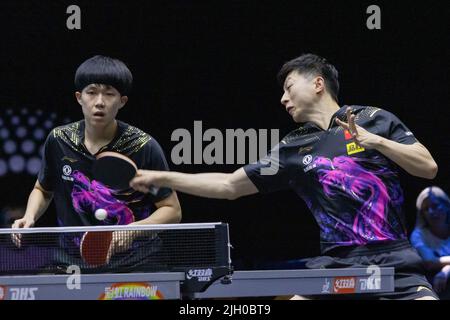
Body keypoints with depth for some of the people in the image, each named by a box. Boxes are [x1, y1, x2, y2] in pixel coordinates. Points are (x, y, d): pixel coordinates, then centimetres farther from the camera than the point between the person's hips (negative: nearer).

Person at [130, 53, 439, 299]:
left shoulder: (374, 120, 4)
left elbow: (429, 167, -2)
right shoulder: (292, 149, 11)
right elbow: (229, 185, 15)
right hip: (336, 265, 3)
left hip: (394, 262, -3)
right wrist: (163, 178, 12)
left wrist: (375, 141, -14)